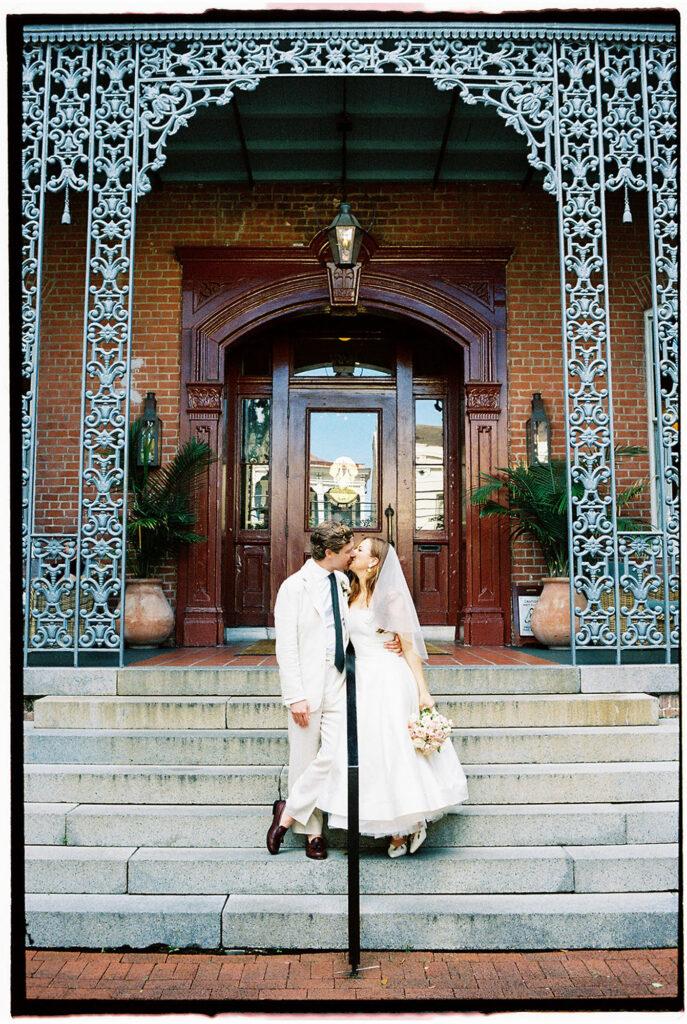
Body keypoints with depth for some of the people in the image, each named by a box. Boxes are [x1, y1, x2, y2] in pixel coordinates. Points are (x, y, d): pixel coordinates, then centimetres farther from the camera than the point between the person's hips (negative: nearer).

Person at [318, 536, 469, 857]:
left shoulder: (390, 597, -11)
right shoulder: (352, 596, 11)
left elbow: (410, 647, -10)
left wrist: (423, 691, -12)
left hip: (389, 680, -7)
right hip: (363, 681, 8)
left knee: (394, 750, -2)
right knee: (370, 752, 8)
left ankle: (413, 823, 17)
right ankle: (400, 830, 19)